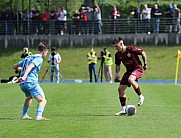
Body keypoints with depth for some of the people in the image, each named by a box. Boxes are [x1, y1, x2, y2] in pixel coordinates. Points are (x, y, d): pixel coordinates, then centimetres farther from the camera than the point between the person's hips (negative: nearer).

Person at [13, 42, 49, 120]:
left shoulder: (28, 57, 24)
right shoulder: (39, 58, 0)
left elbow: (14, 66, 28)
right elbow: (30, 66, -20)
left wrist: (22, 69, 48)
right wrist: (24, 76, -33)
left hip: (22, 84, 8)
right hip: (31, 82, -8)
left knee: (30, 97, 36)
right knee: (42, 100, -11)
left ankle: (24, 115, 37)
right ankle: (39, 116, -32)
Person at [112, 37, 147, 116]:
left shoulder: (131, 49, -18)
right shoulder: (118, 55, 0)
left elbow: (143, 53, -7)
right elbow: (118, 65, 14)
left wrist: (145, 64, -5)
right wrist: (117, 73, -3)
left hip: (138, 69, -7)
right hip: (129, 71, 7)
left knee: (130, 79, -38)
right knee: (120, 89, -2)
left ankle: (140, 96, -18)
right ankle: (124, 110, 5)